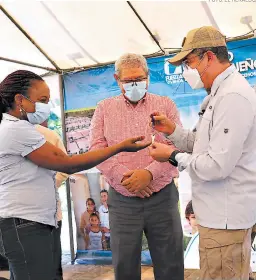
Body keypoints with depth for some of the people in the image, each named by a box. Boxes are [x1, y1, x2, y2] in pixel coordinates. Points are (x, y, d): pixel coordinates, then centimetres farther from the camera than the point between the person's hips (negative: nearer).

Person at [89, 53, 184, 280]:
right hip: (122, 200, 1)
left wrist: (149, 173, -19)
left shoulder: (166, 105, 5)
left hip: (163, 197, 0)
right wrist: (123, 175, -15)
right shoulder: (104, 109, 8)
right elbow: (97, 149, -1)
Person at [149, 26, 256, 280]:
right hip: (223, 211, 10)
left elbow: (217, 166, -26)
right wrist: (173, 130, 4)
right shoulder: (221, 92, 14)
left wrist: (174, 156, -13)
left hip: (224, 216, -10)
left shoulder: (232, 96, -22)